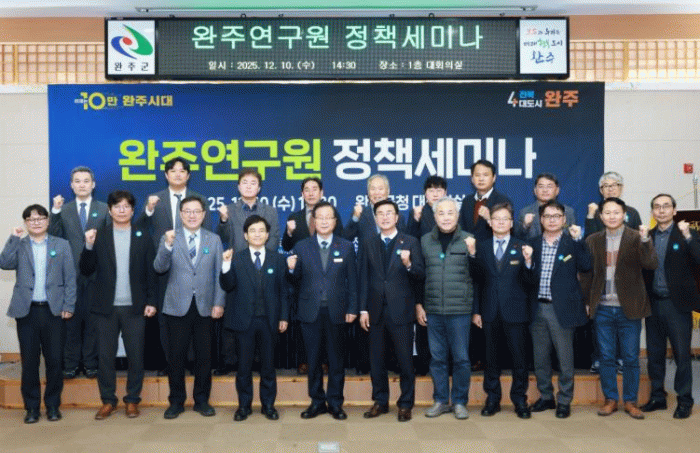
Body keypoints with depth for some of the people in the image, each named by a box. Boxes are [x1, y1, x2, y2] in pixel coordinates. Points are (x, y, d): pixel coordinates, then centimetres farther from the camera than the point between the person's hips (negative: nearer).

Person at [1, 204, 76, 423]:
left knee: (54, 360, 3)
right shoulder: (18, 246, 9)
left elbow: (70, 278, 4)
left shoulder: (61, 245, 7)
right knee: (29, 361, 5)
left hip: (53, 310, 0)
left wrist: (69, 306, -3)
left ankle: (53, 405, 17)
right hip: (27, 311, 1)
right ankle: (32, 407, 17)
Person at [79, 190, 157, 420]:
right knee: (105, 355, 6)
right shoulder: (98, 236, 5)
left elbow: (151, 271, 3)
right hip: (106, 307, 1)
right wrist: (89, 246, -15)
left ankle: (132, 400, 17)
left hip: (134, 306, 0)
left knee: (136, 355, 4)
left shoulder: (143, 236, 4)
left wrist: (151, 301, -3)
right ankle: (108, 401, 19)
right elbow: (86, 270, 0)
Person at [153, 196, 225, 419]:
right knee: (176, 356, 4)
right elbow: (159, 267, -9)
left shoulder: (214, 240, 8)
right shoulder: (170, 238, 4)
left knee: (204, 356, 6)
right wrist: (167, 246, -25)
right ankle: (176, 401, 18)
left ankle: (202, 399, 21)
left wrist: (219, 303, -2)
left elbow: (219, 274, 5)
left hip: (205, 306, 1)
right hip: (177, 307, -1)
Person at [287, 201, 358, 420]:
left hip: (336, 311, 0)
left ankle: (335, 402, 19)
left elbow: (352, 280, 4)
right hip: (311, 311, 0)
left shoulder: (346, 247, 5)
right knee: (313, 359, 8)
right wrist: (292, 269, -17)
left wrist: (352, 308, -1)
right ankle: (317, 401, 21)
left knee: (336, 359, 7)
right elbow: (297, 279, 4)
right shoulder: (301, 247, 5)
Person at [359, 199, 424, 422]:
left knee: (405, 360, 3)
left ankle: (406, 404, 15)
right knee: (376, 360, 10)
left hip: (401, 310, -3)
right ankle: (380, 401, 23)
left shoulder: (410, 242, 0)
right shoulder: (370, 245, 10)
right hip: (376, 310, 3)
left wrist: (408, 264, -25)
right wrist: (363, 309, 2)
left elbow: (420, 276, -5)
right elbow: (364, 278, 7)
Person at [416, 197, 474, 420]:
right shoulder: (425, 241, 8)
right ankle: (441, 400, 22)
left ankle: (459, 402, 18)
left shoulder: (469, 240, 1)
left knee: (461, 358, 3)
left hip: (460, 310, -2)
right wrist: (418, 304, 6)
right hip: (432, 310, 2)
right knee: (437, 357, 9)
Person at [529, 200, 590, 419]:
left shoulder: (572, 243, 0)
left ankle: (564, 401, 17)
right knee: (540, 358, 12)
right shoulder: (533, 244, 8)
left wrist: (577, 240, -19)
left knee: (565, 358, 4)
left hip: (561, 308, -3)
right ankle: (546, 397, 28)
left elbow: (586, 266, -14)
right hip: (537, 308, 3)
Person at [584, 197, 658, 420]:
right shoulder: (593, 241, 7)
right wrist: (587, 302, 4)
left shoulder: (636, 238, -2)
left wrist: (645, 240, -29)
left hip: (628, 308, -2)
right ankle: (610, 399, 21)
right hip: (603, 308, 2)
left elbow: (651, 264, -16)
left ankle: (630, 401, 19)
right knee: (606, 357, 8)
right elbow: (587, 274, 8)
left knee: (631, 358, 6)